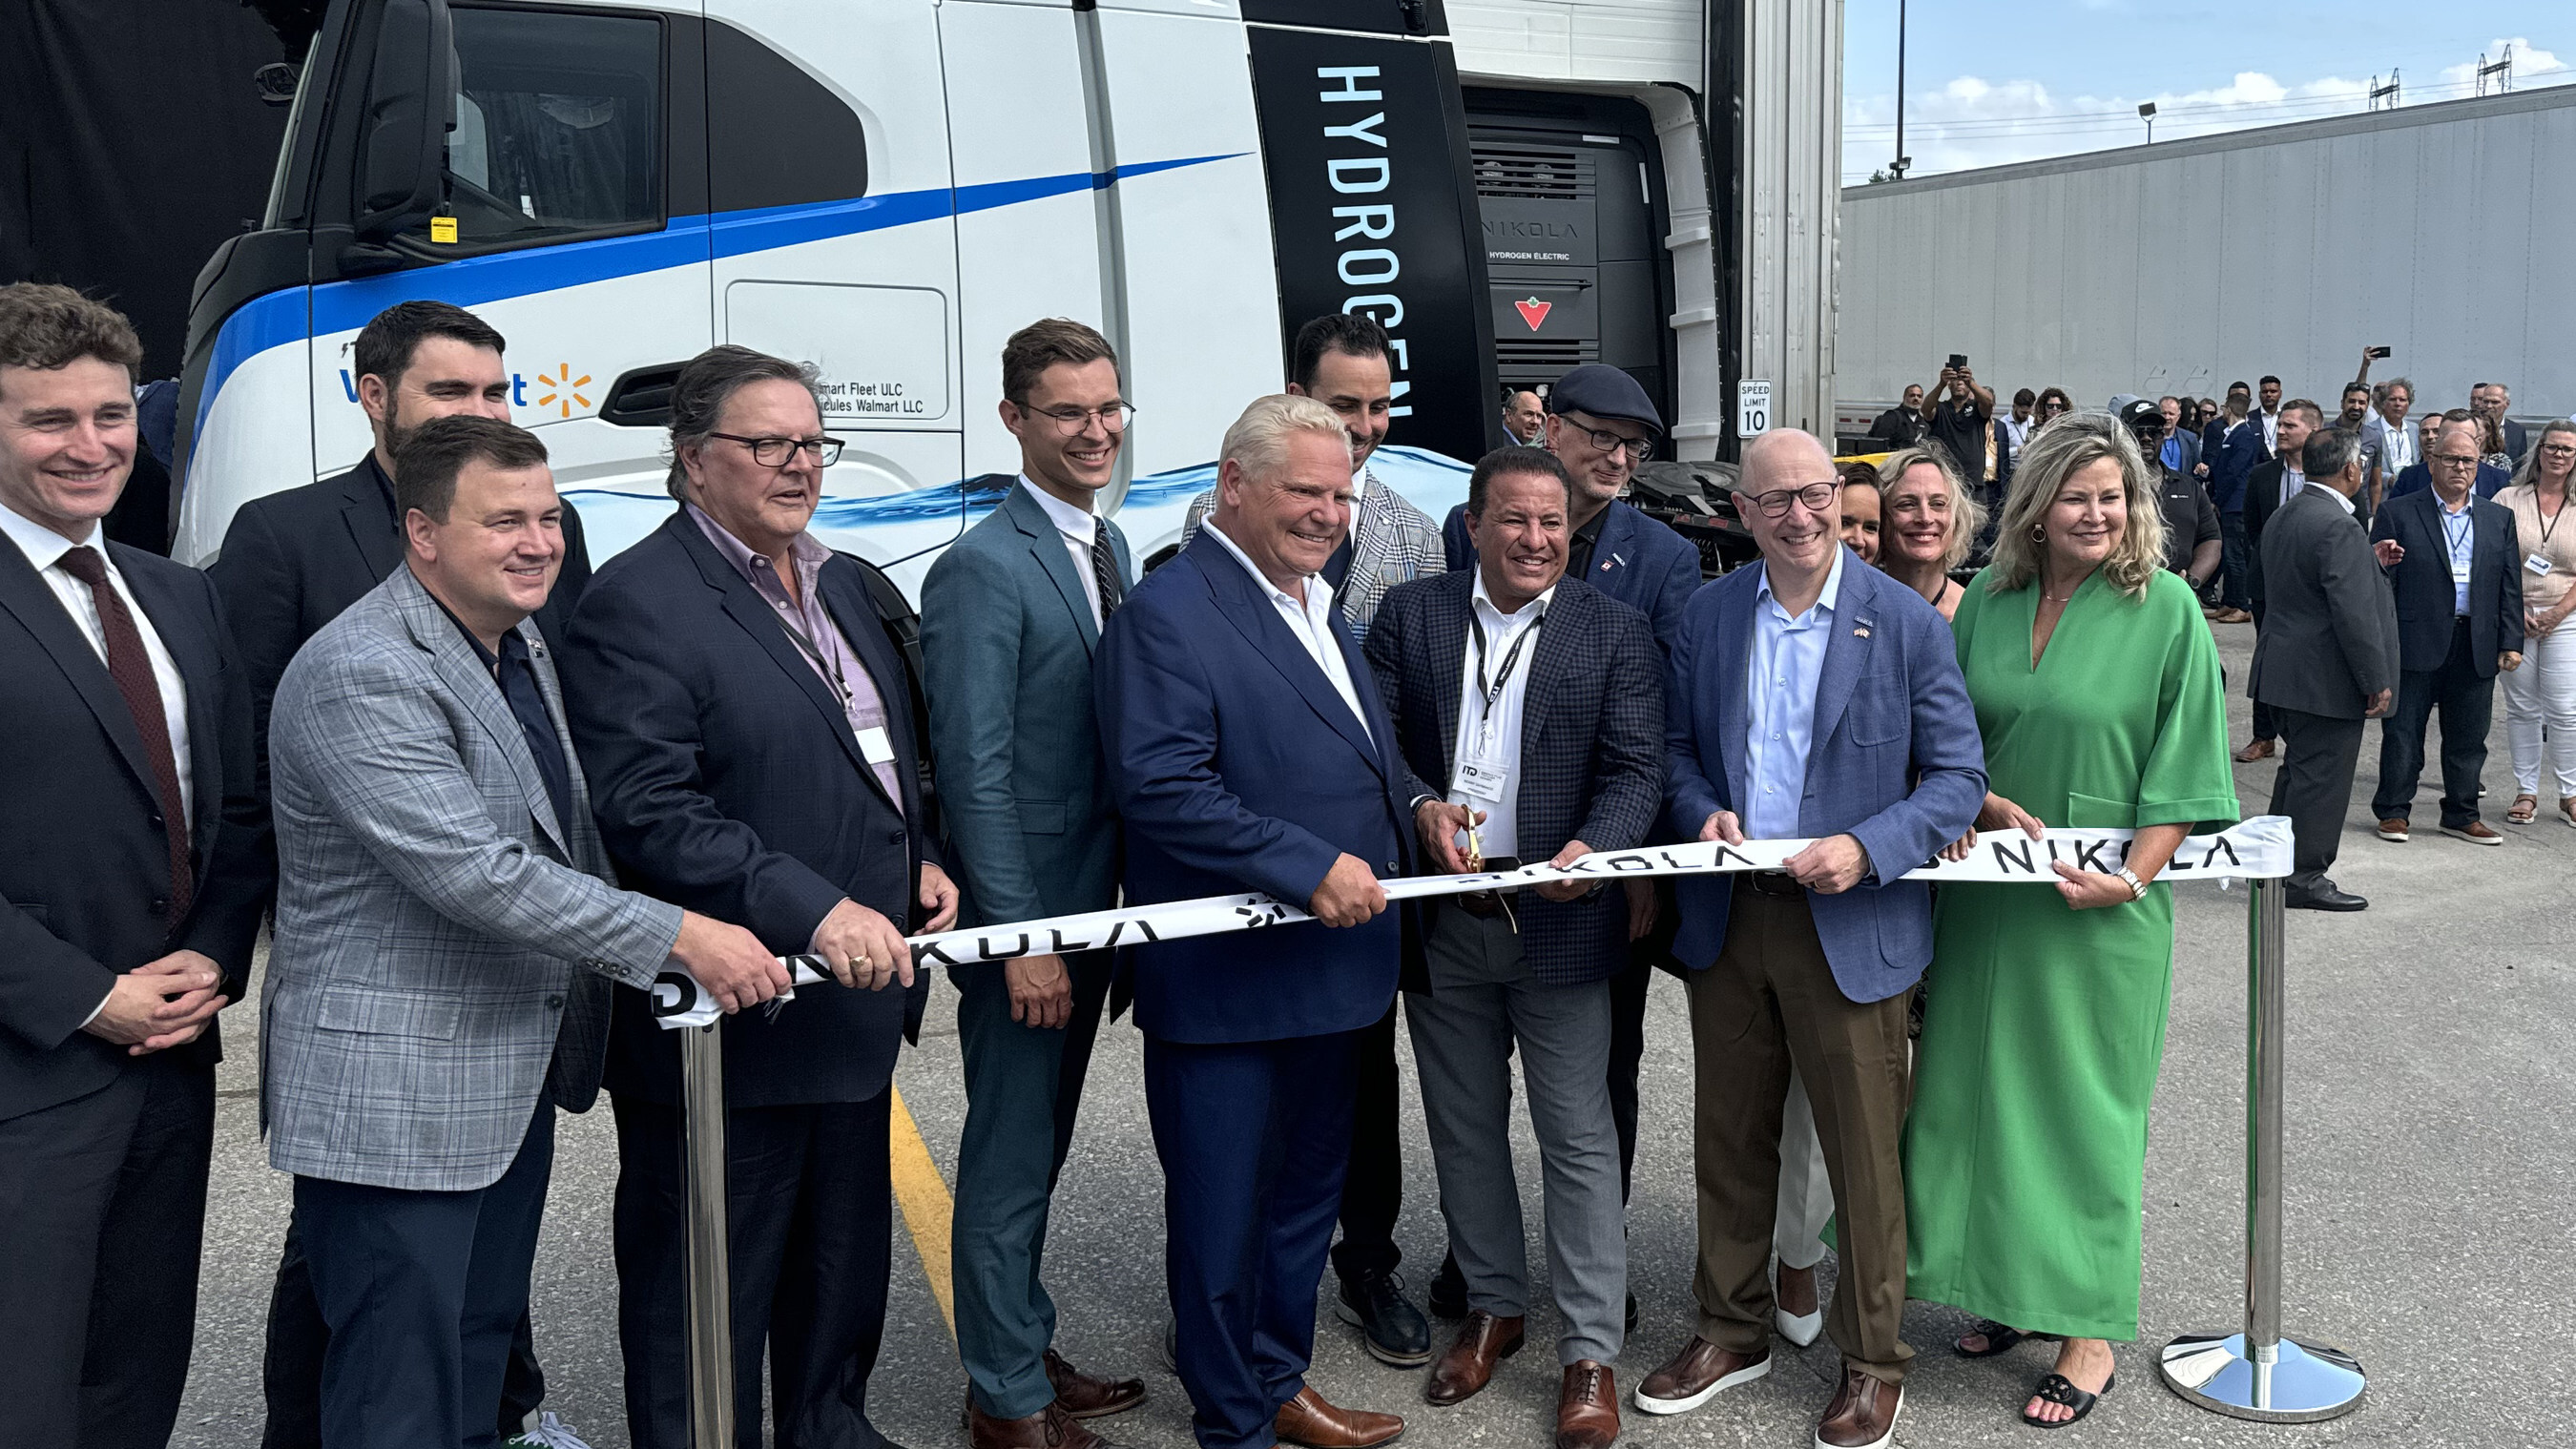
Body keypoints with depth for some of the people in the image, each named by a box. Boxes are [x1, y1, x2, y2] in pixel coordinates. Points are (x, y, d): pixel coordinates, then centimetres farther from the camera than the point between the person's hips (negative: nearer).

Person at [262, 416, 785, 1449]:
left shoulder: (520, 645, 11)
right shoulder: (361, 673, -20)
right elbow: (472, 871, -27)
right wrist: (678, 938, -25)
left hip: (517, 1075, 9)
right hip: (392, 1090, -9)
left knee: (483, 1353, 20)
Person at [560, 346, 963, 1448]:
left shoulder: (847, 585, 12)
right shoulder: (635, 604, -15)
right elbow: (646, 812, -24)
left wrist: (922, 861, 5)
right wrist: (812, 912, -29)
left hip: (858, 995, 9)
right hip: (725, 1023, -8)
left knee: (847, 1260, 23)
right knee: (709, 1289, 8)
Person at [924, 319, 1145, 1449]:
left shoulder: (1108, 545, 10)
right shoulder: (982, 569, -17)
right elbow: (973, 774, -19)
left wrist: (1110, 911, 11)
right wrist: (1022, 939, -19)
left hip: (1091, 904, 8)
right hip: (1022, 912, -8)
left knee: (1039, 1147, 20)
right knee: (1010, 1160, 5)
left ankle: (1027, 1351, 36)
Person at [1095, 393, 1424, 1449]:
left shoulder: (1317, 606, 14)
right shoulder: (1167, 612, -16)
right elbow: (1159, 785, -25)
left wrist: (1415, 803, 5)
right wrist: (1309, 866, -26)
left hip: (1330, 964, 9)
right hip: (1225, 979, -9)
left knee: (1307, 1191, 22)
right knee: (1224, 1213, 6)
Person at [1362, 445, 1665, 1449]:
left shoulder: (1615, 632, -1)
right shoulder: (1410, 615, 4)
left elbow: (1636, 766, -6)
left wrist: (1594, 849, -25)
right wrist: (1420, 808, -19)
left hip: (1558, 916, -2)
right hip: (1442, 920, 3)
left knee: (1577, 1134, 2)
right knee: (1463, 1125, 16)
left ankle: (1590, 1350, 14)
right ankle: (1494, 1306, 34)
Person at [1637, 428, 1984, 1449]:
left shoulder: (1909, 624, -7)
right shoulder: (1708, 612, 3)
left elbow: (1959, 778, -6)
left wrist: (1865, 849, -20)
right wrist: (1702, 811, -9)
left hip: (1852, 928, -3)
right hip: (1728, 916, 4)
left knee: (1864, 1155, 7)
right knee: (1728, 1139, 16)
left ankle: (1872, 1358, 26)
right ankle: (1731, 1332, 34)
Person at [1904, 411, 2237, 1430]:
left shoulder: (2166, 608, -6)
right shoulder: (1989, 599, 5)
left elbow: (2184, 770, -7)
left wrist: (2132, 876, -15)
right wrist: (1985, 802, -10)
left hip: (2100, 904, -4)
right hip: (1987, 888, 4)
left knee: (2085, 1102, 3)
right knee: (1987, 1087, 11)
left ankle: (2090, 1327, 15)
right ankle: (2012, 1286, 28)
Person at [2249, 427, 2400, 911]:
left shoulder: (2282, 517, 9)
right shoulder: (2339, 526, -20)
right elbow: (2354, 612, -22)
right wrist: (2377, 681, -17)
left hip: (2283, 668, 10)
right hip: (2326, 679, -10)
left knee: (2299, 769, 19)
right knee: (2322, 776, -1)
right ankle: (2303, 877, 6)